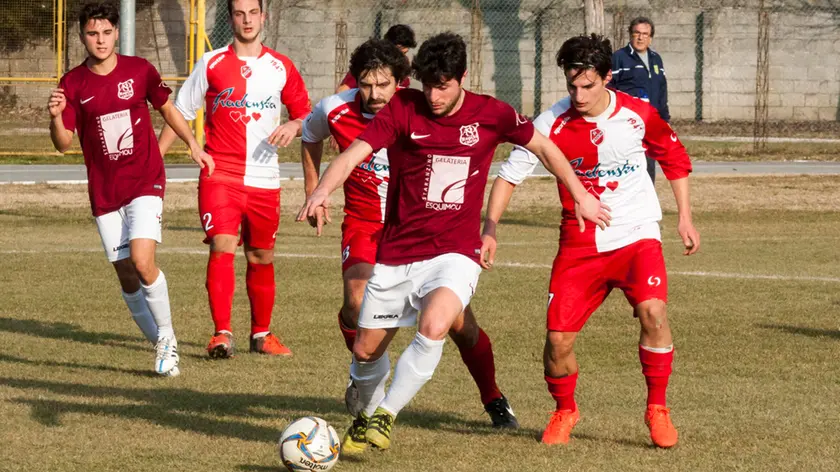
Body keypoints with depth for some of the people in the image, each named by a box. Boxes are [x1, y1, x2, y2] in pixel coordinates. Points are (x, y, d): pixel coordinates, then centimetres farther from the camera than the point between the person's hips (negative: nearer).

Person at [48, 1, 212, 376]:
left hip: (145, 183, -2)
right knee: (126, 276, 3)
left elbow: (167, 108, 15)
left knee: (142, 260, -20)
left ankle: (167, 338, -1)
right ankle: (161, 345, 20)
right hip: (104, 193, 2)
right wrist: (56, 117, -25)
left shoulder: (139, 71, -2)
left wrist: (193, 145, 9)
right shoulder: (73, 84, -2)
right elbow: (63, 143, -5)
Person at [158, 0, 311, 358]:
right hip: (220, 176, -2)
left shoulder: (281, 67, 8)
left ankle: (261, 334, 26)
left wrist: (293, 126, -8)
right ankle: (222, 335, -19)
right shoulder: (211, 64, 2)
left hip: (264, 178, 2)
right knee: (222, 247, -18)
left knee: (262, 258, 10)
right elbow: (180, 113, 7)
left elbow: (304, 114, 16)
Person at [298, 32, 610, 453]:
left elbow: (542, 147, 13)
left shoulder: (490, 115, -4)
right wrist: (322, 191, -39)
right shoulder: (402, 109, -8)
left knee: (433, 326, -29)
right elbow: (354, 154, -20)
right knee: (366, 349, 8)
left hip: (455, 253, -1)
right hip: (396, 254, 1)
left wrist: (581, 196, 15)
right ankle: (365, 417, 40)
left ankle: (386, 414, -10)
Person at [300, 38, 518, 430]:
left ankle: (494, 401, 18)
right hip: (364, 223, 1)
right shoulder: (335, 111, -11)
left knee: (459, 321, -5)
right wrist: (313, 192, 17)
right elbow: (311, 136, 14)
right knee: (356, 303, -24)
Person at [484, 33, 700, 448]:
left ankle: (657, 409, -7)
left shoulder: (639, 115, -8)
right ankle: (564, 411, 24)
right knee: (558, 336, -6)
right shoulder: (552, 123, -10)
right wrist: (490, 227, -15)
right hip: (580, 240, 1)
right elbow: (510, 173, -4)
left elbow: (674, 158, 10)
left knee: (652, 310, -26)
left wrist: (685, 218, 8)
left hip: (636, 235, -1)